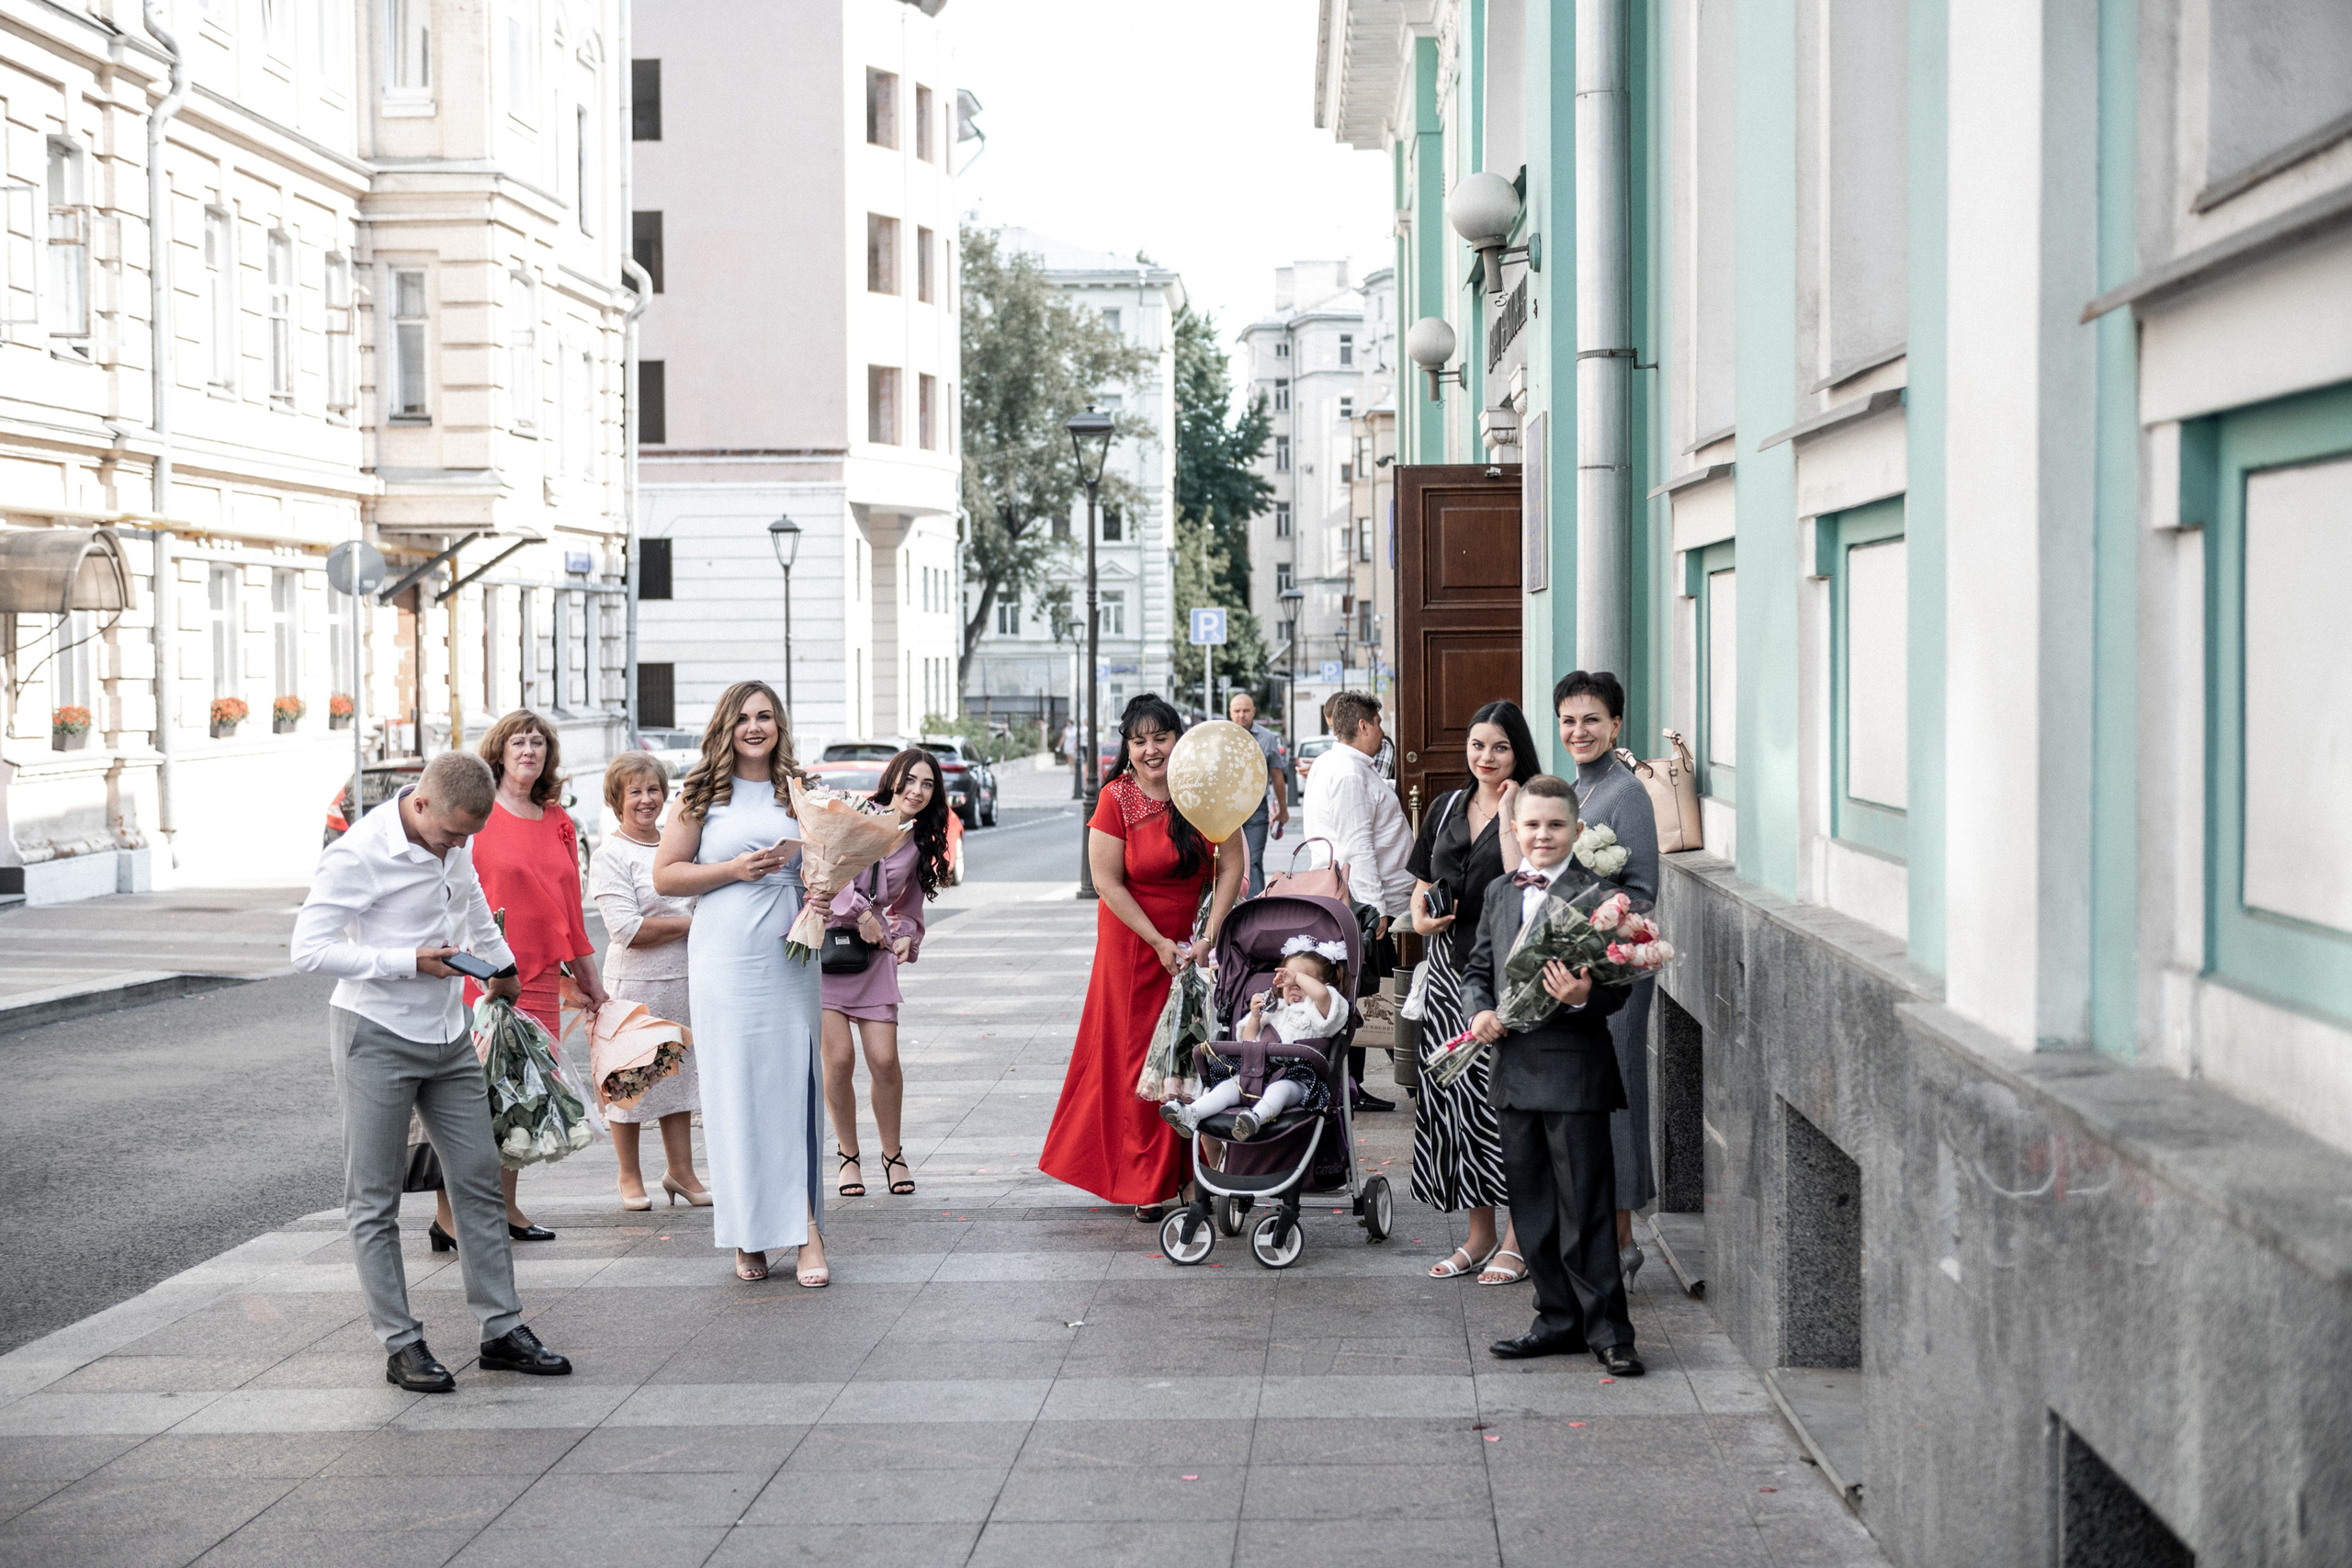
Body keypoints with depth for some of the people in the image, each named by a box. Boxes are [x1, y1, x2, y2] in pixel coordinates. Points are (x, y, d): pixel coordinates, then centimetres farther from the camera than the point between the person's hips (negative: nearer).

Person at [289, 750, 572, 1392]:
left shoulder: (452, 840, 3)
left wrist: (500, 964, 36)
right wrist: (409, 961, -22)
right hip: (376, 1038, -7)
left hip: (448, 1035, 7)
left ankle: (502, 1329, 13)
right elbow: (308, 949, -22)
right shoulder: (358, 854, -19)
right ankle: (401, 1345, 7)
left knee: (479, 1180, 7)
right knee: (374, 1201, 0)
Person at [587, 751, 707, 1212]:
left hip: (684, 980, 6)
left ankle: (680, 1169, 18)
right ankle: (629, 1176, 14)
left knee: (680, 1071, 10)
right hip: (635, 983, -6)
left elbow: (700, 902, 27)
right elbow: (628, 929, -17)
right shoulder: (610, 855, -9)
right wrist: (692, 923, -13)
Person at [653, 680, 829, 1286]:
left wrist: (802, 863, 3)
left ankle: (805, 1228, -3)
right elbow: (665, 876, 1)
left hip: (789, 957, 3)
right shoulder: (703, 793, 4)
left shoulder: (797, 792, 14)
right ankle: (747, 1235, 9)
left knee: (795, 1086, -4)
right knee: (734, 1090, -1)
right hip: (725, 961, -2)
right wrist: (735, 869, -11)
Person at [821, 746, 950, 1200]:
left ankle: (892, 1153, 17)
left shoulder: (920, 846, 11)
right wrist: (859, 913, -19)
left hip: (873, 955, 4)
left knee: (884, 1060, -4)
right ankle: (848, 1156, 11)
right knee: (839, 1058, -8)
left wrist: (906, 936, 2)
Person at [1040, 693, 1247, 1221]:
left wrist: (1209, 935, -12)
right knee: (1139, 1058, 0)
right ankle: (1145, 1183, 8)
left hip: (1195, 937, 2)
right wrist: (1161, 944, -14)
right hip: (1134, 943, -2)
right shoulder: (1117, 801, -12)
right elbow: (1109, 883, -12)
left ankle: (1193, 1170, 15)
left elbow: (1231, 865, -4)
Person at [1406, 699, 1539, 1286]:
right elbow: (1421, 882, 22)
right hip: (1448, 964, 6)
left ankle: (1518, 1240, 3)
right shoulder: (1445, 809, 15)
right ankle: (1479, 1234, 17)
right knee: (1452, 1089, 6)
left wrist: (1507, 814, -15)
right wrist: (1421, 919, 2)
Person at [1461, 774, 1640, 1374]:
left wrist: (1583, 997, -30)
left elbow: (1616, 987, -10)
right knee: (1531, 1206, 13)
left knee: (1586, 1206, -3)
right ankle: (1559, 1319, 24)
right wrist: (1479, 1010, -1)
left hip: (1574, 1069, -6)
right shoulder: (1499, 893, 12)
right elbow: (1478, 968, 18)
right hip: (1513, 1066, 6)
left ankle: (1607, 1330, 5)